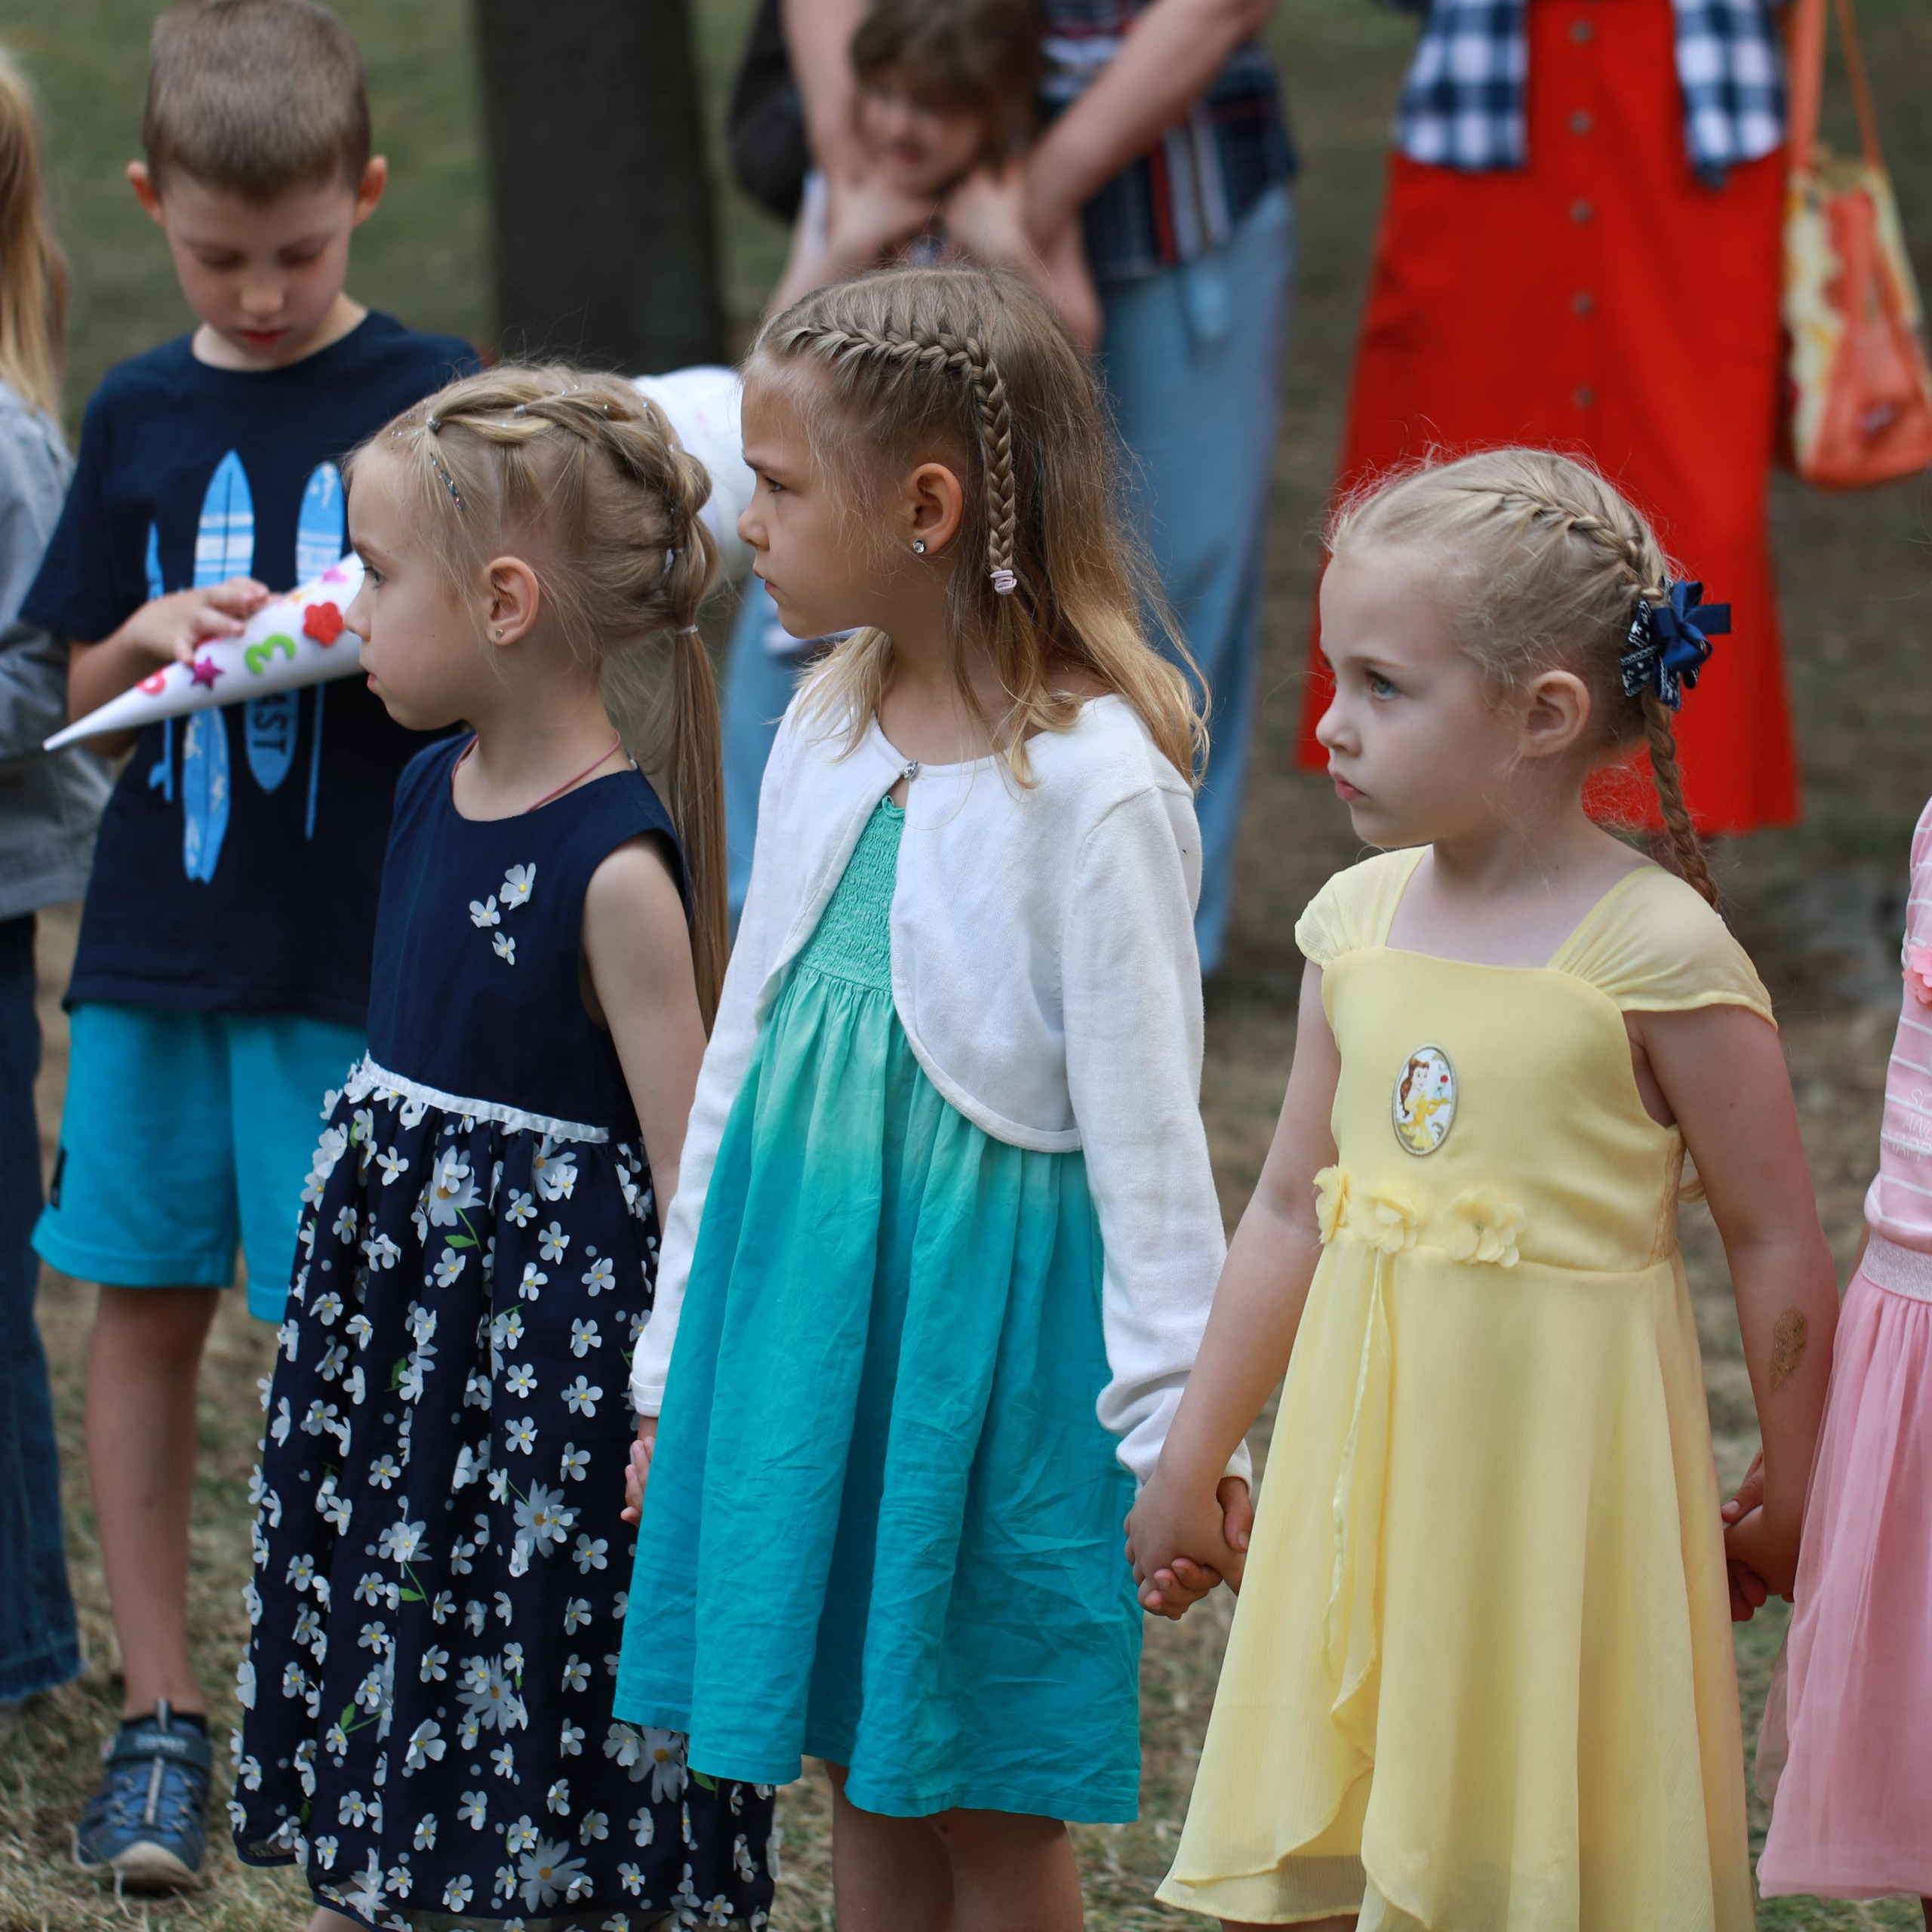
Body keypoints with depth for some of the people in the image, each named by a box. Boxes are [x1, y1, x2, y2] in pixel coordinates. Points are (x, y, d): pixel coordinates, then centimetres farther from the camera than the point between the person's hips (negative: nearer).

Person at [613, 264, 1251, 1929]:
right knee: (865, 1781, 13)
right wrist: (677, 1352, 17)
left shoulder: (1094, 783, -15)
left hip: (985, 1294, -7)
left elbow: (1145, 1124, -13)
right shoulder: (829, 733, 6)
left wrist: (1177, 1426, -13)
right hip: (799, 1287, 7)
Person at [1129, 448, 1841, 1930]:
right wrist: (1187, 1465, 16)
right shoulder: (1360, 923, 4)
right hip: (1364, 1460, 6)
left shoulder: (1659, 954, -14)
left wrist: (1784, 1516, -1)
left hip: (1554, 1458, -6)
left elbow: (1779, 1252, -7)